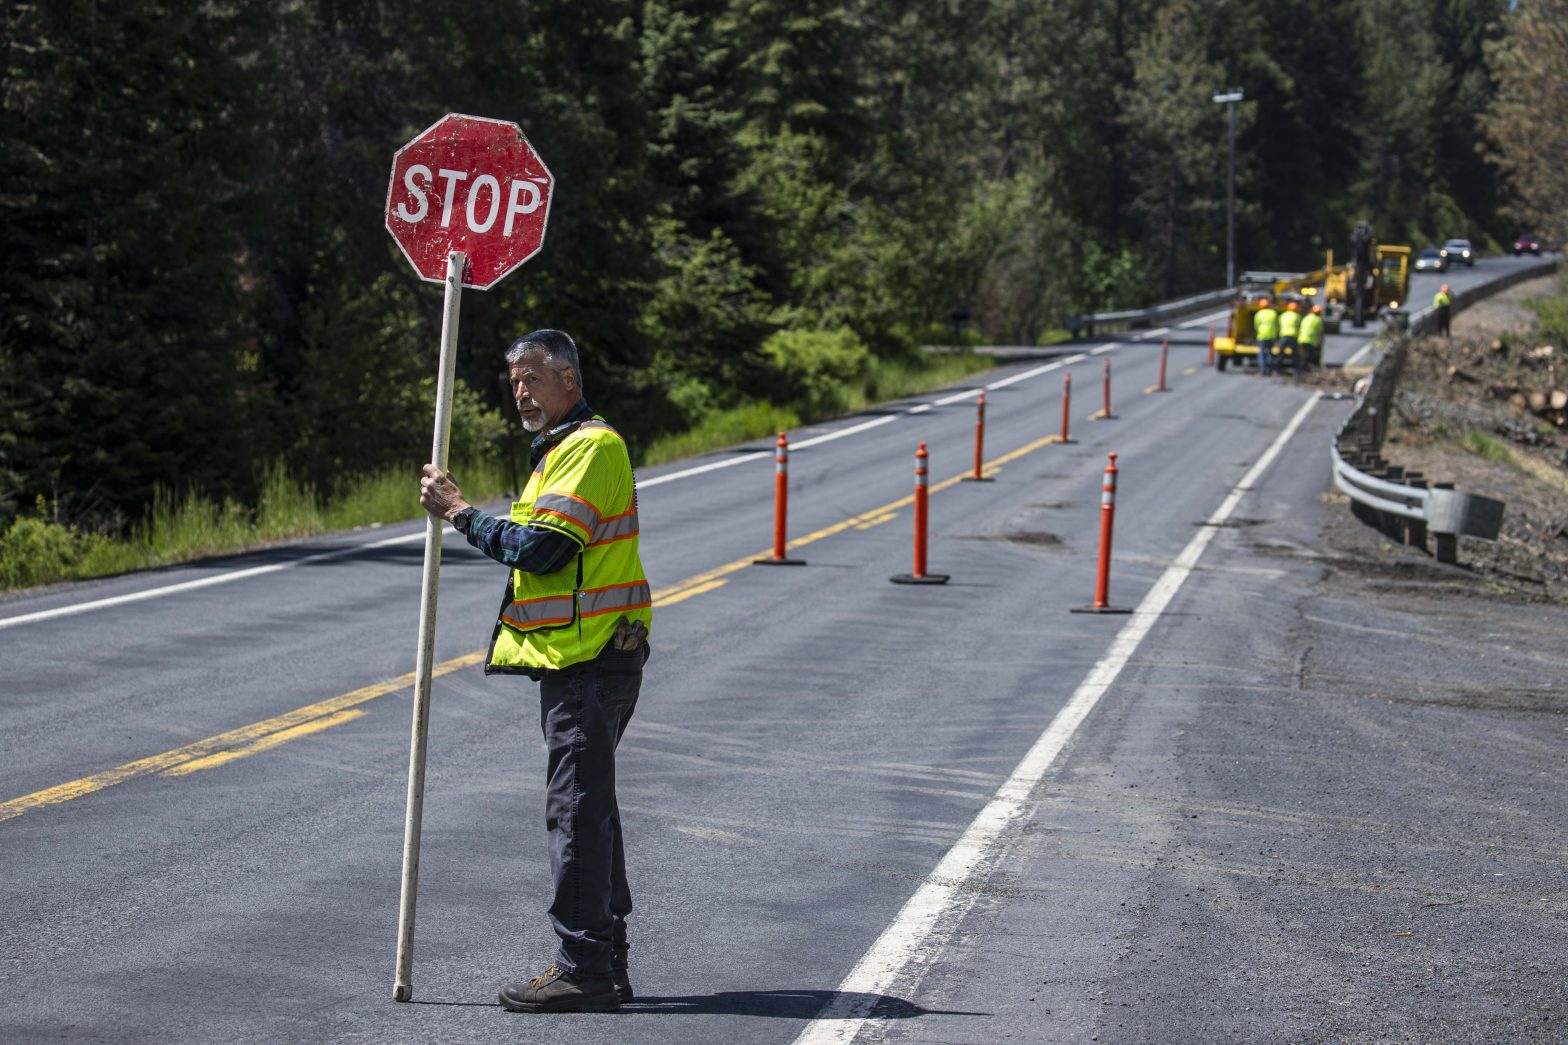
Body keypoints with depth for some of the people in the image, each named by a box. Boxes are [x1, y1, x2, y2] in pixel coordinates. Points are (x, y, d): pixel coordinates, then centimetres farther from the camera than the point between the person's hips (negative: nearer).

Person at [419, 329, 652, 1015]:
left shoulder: (590, 448, -13)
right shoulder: (563, 449, 22)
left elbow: (541, 549, -20)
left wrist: (460, 513, -12)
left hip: (588, 661, -11)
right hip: (580, 658, 11)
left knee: (577, 810, -9)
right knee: (587, 807, 13)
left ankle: (583, 968, -8)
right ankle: (607, 963, 18)